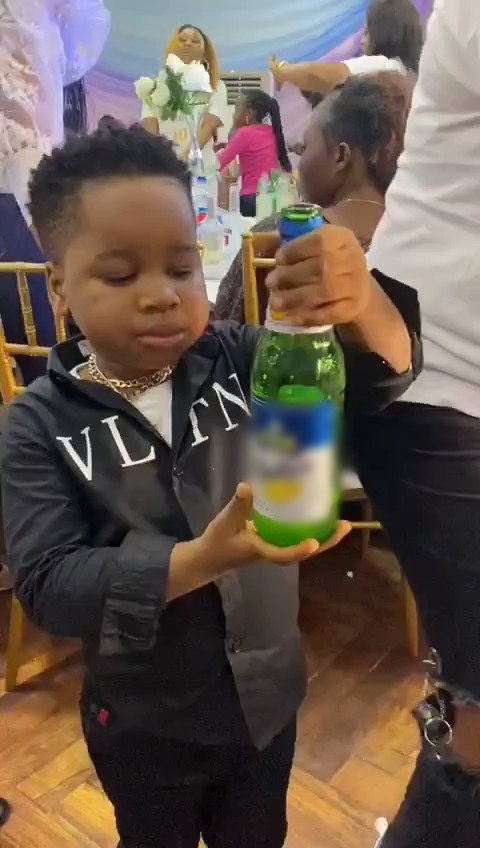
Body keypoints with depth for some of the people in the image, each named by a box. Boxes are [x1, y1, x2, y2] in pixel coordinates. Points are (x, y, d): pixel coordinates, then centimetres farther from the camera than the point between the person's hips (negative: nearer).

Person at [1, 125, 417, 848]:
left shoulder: (238, 360, -13)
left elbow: (377, 378, -21)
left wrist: (363, 303, -44)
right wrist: (203, 558, -35)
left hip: (268, 693, 2)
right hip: (145, 723, -1)